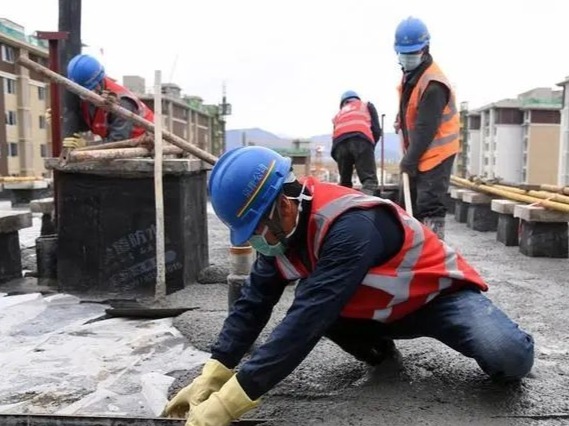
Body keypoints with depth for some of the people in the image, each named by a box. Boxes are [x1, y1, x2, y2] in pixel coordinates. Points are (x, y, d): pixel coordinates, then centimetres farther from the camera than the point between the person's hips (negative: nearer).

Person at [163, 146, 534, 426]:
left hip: (438, 294, -6)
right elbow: (254, 303, -12)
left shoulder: (350, 225, -39)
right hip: (378, 309, 6)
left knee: (510, 359, -29)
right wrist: (211, 377, -22)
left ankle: (497, 344, 8)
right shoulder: (285, 227, -13)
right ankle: (378, 349, 9)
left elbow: (306, 323, -46)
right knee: (309, 298, -19)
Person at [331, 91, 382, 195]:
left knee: (344, 183, 14)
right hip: (361, 140, -3)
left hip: (339, 144, 3)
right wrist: (371, 146, 29)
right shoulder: (367, 105, 31)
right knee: (369, 180, -10)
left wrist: (340, 159, 24)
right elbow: (377, 130, 17)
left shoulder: (338, 114, 38)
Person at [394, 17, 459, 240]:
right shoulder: (410, 72, 7)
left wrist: (410, 159, -21)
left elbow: (426, 129, -25)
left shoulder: (433, 85, -25)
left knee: (430, 206, -14)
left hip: (435, 153, -10)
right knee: (411, 201, 18)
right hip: (418, 151, 10)